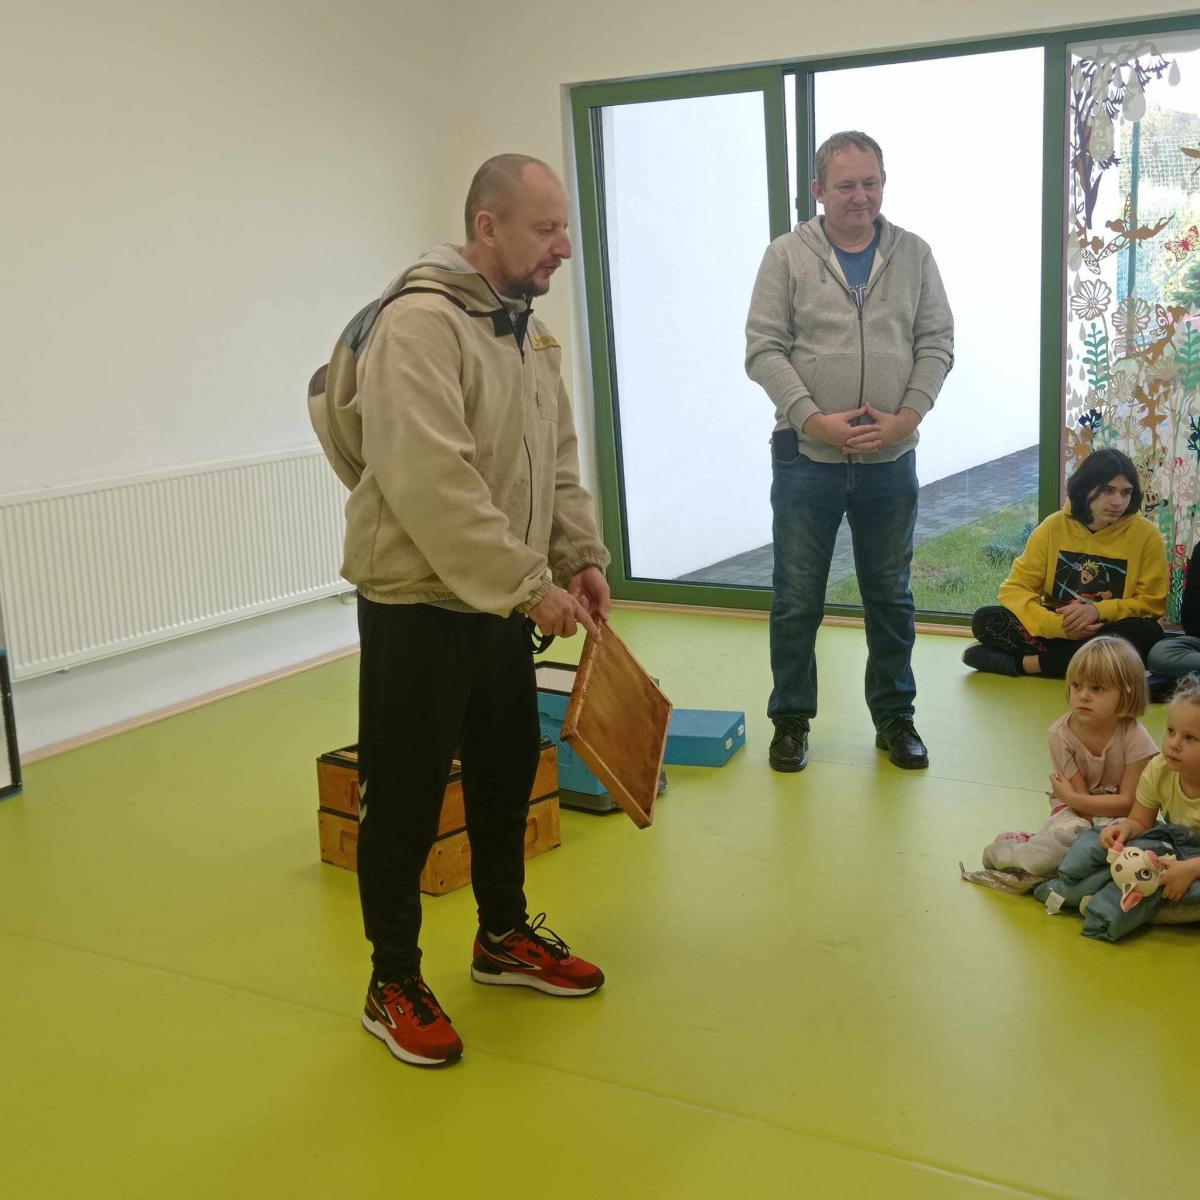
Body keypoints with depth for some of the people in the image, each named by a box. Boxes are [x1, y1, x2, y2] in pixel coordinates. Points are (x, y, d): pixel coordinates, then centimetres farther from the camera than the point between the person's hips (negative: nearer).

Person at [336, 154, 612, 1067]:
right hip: (418, 605, -9)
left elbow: (559, 462, 16)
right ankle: (393, 987, 20)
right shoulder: (420, 323, -20)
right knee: (406, 802, 3)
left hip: (503, 603, 9)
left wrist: (582, 558, 2)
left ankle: (505, 937, 39)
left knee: (509, 774, 20)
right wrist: (532, 585, -25)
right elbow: (432, 484, -28)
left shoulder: (529, 331, 10)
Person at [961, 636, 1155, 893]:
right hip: (1076, 808, 0)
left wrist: (1070, 797, -23)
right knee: (1067, 833, -35)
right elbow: (1080, 793, -14)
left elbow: (1127, 802, -19)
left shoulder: (1135, 737, -21)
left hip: (1118, 813, 1)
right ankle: (1008, 851, -10)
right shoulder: (1061, 734, -19)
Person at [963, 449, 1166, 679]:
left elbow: (1152, 603, -3)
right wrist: (1057, 625, -25)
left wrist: (1100, 611, -22)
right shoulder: (1053, 527, -2)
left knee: (1144, 632, -36)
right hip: (1057, 630, 1)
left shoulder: (1146, 534, -6)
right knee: (985, 619, -20)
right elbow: (1015, 589, -6)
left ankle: (1027, 663, -29)